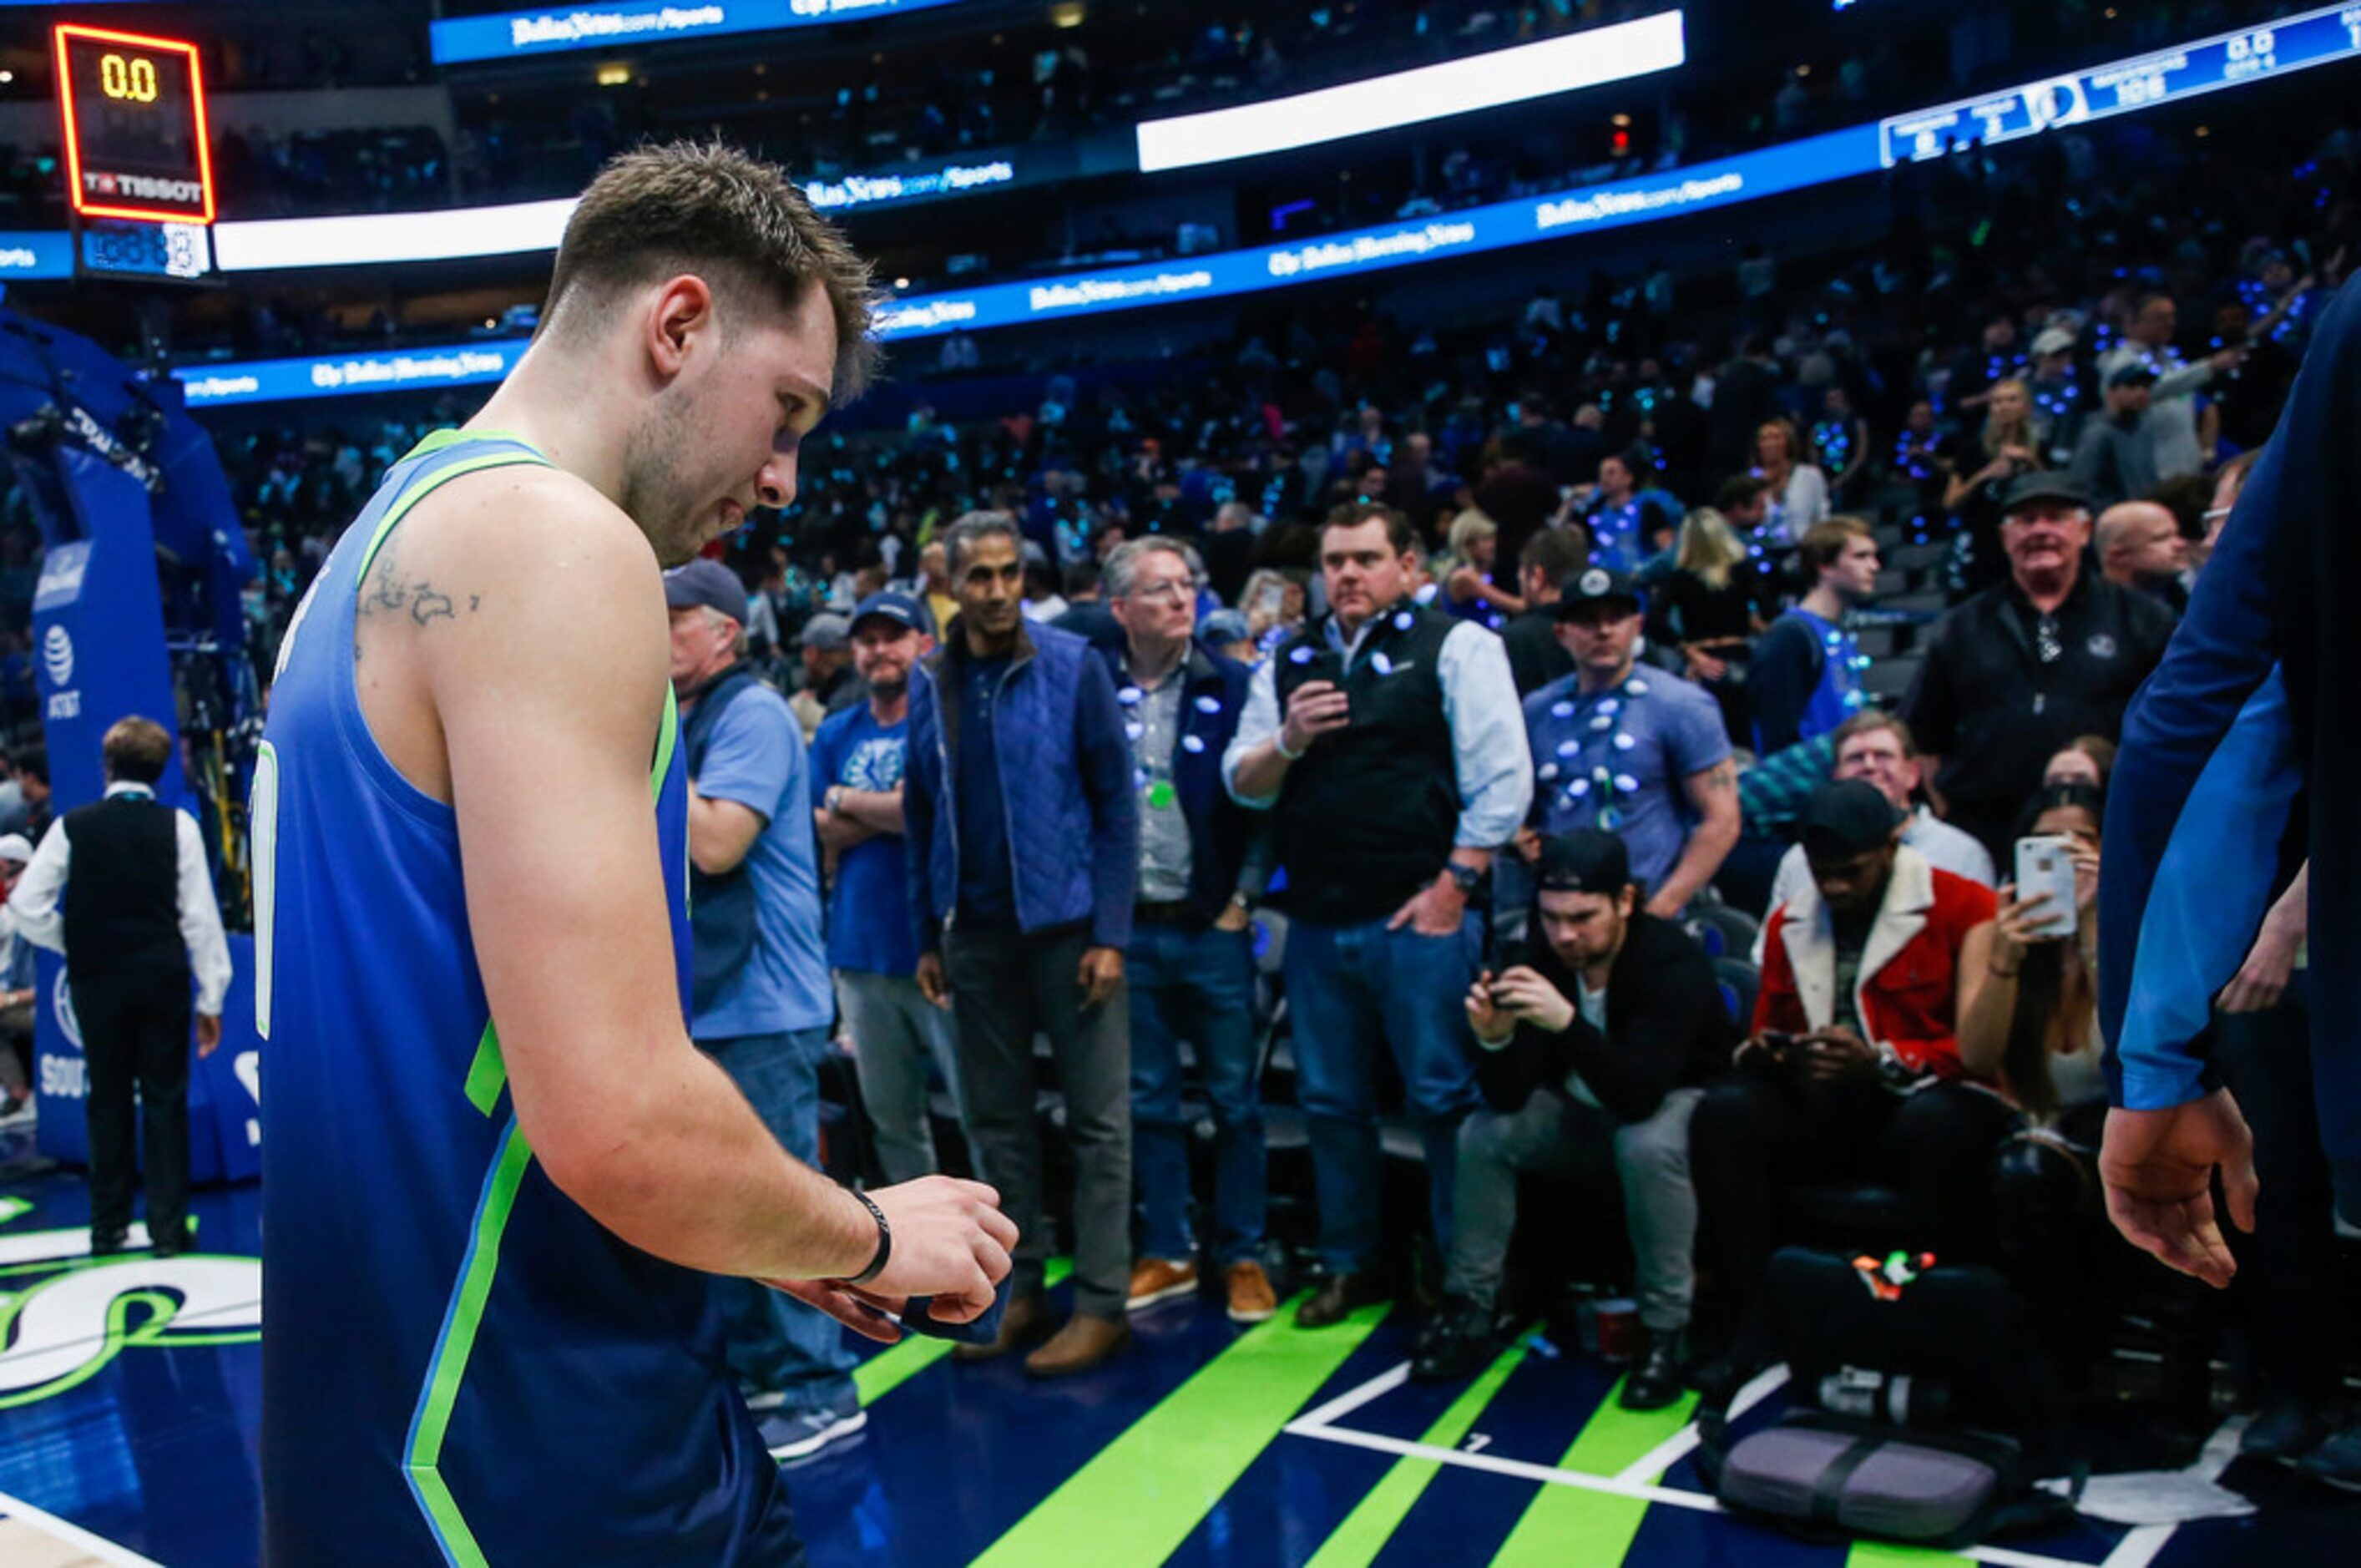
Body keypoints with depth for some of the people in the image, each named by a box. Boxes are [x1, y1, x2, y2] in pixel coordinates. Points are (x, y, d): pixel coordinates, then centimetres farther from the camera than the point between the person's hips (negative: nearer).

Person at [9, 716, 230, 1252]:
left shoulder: (73, 826, -2)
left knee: (108, 1102, 14)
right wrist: (212, 997, -2)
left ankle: (108, 1226, 20)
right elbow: (200, 915, -6)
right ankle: (168, 1227, 6)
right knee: (165, 1102, 6)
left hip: (96, 981, 1)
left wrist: (73, 944, 12)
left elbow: (26, 907, -5)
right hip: (163, 977, -1)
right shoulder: (177, 826, -5)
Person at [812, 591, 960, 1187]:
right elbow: (817, 833, 4)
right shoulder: (836, 733, 13)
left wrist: (846, 800, -3)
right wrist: (894, 810, -9)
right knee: (890, 1117, 13)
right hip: (861, 950, 5)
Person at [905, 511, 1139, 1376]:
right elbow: (920, 816, 9)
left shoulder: (1073, 665, -7)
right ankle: (1021, 1288, 24)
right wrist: (928, 936, 6)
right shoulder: (930, 682, 4)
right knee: (996, 1119, 11)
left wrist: (1110, 933, -12)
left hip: (1067, 923, -4)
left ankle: (1101, 1304, 12)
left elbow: (1116, 802, -7)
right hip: (975, 933, 4)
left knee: (1097, 1120, 3)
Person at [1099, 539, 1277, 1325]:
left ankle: (1243, 1255, 18)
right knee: (1148, 1102, 11)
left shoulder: (1231, 686, -2)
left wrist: (1243, 900, -7)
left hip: (1213, 928, -1)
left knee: (1236, 1097, 5)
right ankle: (1167, 1252, 24)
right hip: (1127, 931, 2)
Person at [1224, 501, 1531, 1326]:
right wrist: (1287, 740, -8)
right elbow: (1242, 784, 12)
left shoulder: (1455, 646, -2)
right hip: (1316, 920, 5)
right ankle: (1350, 1265, 29)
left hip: (1419, 916, -5)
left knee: (1445, 1099, 0)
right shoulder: (1287, 661, 13)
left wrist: (1455, 883, -12)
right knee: (1331, 1102, 13)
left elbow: (1502, 777, -8)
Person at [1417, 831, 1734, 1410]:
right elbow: (1509, 1098, -18)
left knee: (1648, 1146, -36)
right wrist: (1494, 1040, -40)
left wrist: (1567, 1023, -53)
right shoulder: (1542, 960, -16)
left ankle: (1665, 1334, -19)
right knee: (1482, 1134, -17)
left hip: (1680, 1100, -4)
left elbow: (1640, 1096, -40)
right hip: (1585, 1106, 5)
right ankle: (1471, 1314, -3)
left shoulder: (1672, 961, -28)